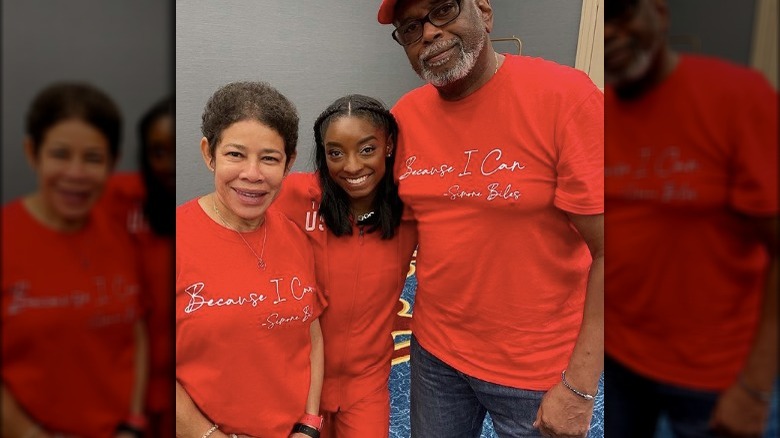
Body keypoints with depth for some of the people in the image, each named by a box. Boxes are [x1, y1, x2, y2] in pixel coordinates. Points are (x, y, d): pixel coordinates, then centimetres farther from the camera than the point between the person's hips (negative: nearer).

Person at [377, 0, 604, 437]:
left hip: (538, 369, -4)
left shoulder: (565, 96, -18)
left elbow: (606, 253, -18)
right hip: (434, 350, 5)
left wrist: (579, 386, -17)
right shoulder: (406, 115, -3)